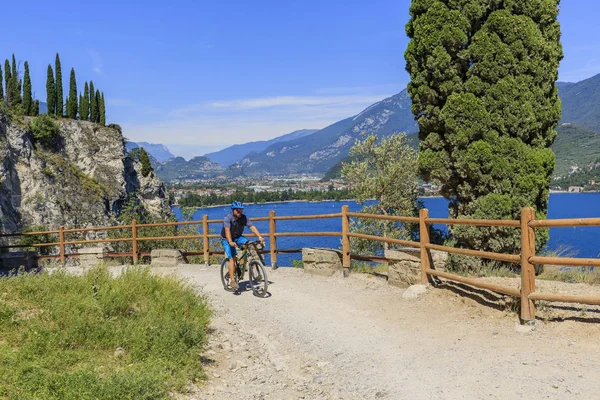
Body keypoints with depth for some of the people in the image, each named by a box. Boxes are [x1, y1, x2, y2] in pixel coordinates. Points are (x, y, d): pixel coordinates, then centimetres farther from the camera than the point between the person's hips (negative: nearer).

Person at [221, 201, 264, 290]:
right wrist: (230, 242, -53)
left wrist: (259, 237, -35)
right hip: (227, 240, -4)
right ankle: (232, 280, -17)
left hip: (237, 237, 4)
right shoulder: (228, 218, -24)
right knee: (232, 258, -19)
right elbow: (227, 230, -37)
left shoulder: (244, 218, -11)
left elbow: (252, 227, -20)